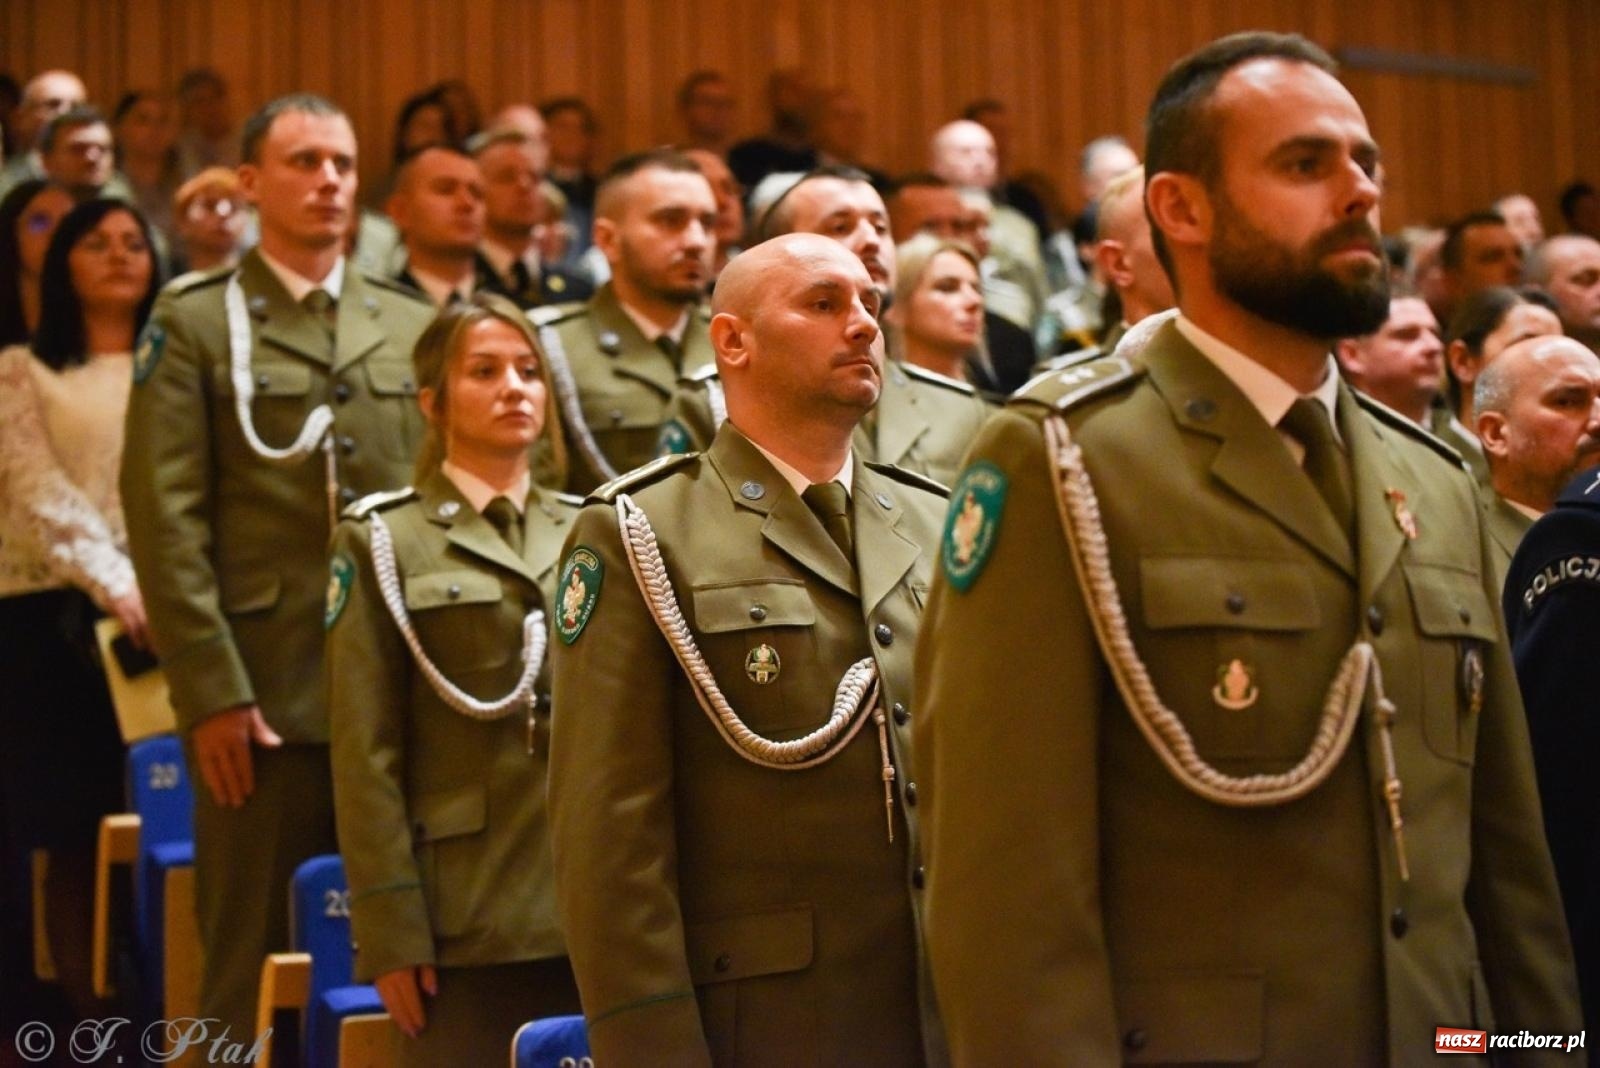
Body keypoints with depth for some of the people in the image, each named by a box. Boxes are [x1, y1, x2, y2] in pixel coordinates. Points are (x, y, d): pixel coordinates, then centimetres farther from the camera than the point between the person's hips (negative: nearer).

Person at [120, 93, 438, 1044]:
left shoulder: (413, 328, 14)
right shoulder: (194, 326, 2)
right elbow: (168, 523, -4)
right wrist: (213, 695, -11)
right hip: (262, 701, -3)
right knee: (256, 965, 2)